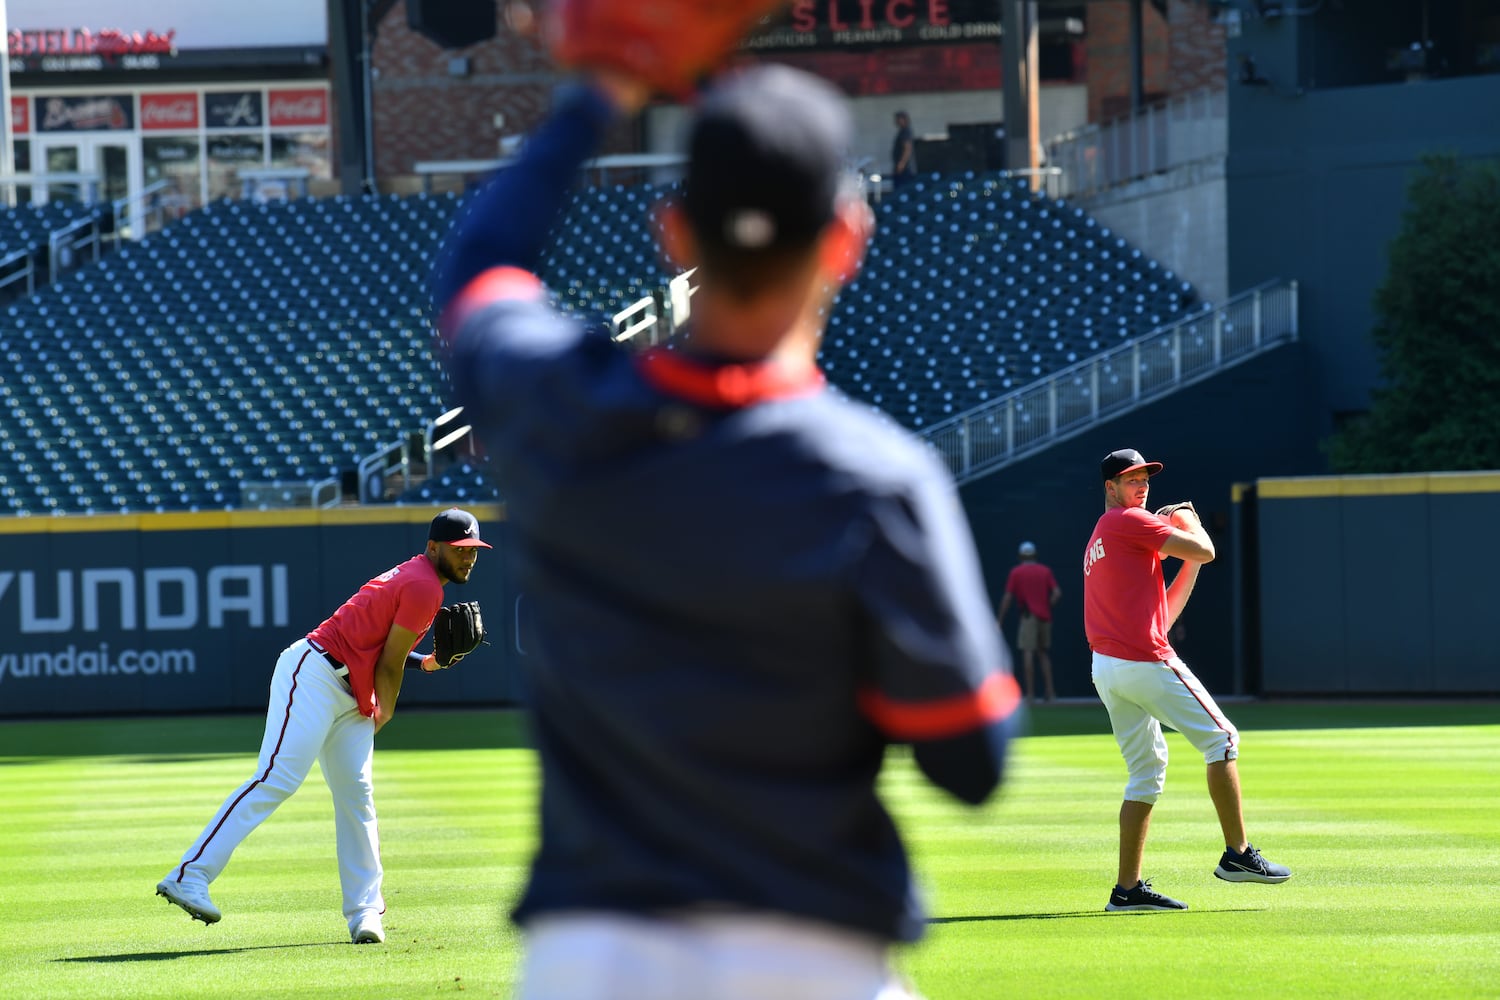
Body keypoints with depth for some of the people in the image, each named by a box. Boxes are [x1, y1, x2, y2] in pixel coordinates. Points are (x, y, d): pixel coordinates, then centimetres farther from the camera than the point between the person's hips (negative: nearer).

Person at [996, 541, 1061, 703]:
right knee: (1044, 653, 16)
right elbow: (1057, 593, 0)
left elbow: (1007, 598, -4)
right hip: (1045, 616, 4)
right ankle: (1050, 691, 11)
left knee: (1028, 653, -7)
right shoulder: (1045, 571, 10)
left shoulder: (1016, 572, 0)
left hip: (1029, 615, -4)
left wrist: (1000, 619, 0)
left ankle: (1030, 694, -12)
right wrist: (1047, 606, 13)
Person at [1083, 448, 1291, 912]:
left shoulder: (1099, 542, 25)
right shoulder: (1128, 522, -3)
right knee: (1220, 738, -2)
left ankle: (1128, 888, 7)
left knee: (1147, 770, 12)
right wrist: (1189, 525, 13)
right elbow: (1206, 551, -7)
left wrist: (1188, 564, 18)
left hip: (1105, 667, 9)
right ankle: (1237, 854, -5)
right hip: (1145, 661, -9)